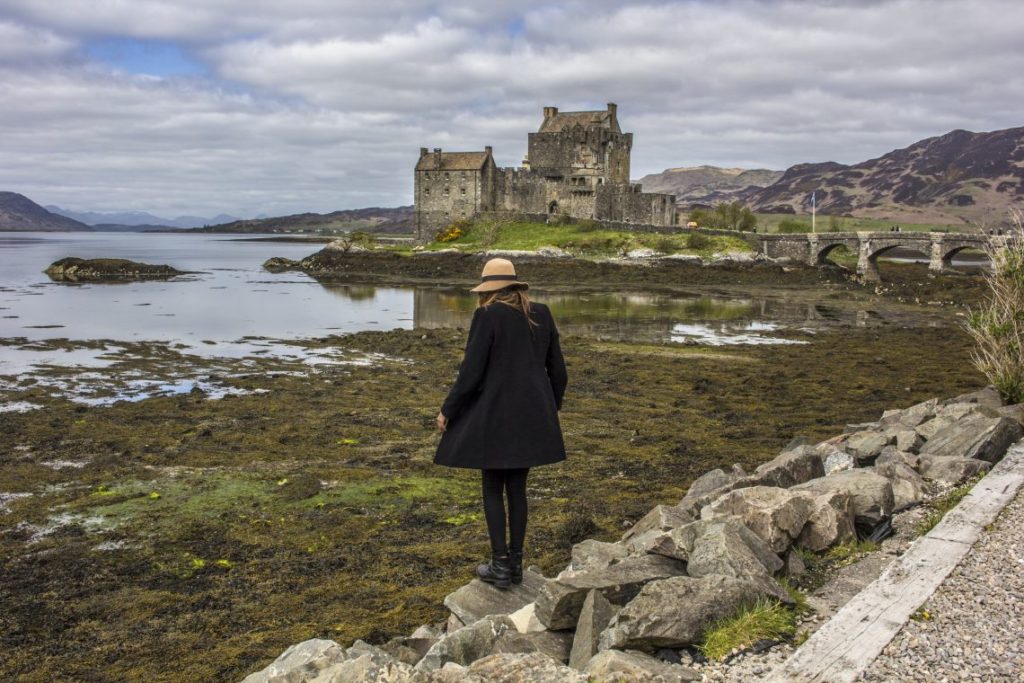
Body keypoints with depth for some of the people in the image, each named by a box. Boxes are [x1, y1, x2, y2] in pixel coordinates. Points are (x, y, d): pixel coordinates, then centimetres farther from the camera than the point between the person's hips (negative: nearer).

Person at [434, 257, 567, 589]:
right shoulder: (541, 314, 4)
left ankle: (500, 566, 12)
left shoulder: (487, 315, -12)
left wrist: (447, 410, -1)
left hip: (495, 415, -5)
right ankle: (515, 562, 21)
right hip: (532, 416, 5)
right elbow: (557, 368, 9)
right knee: (517, 488, 15)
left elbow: (471, 371, -13)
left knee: (493, 490, 8)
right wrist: (552, 406, 24)